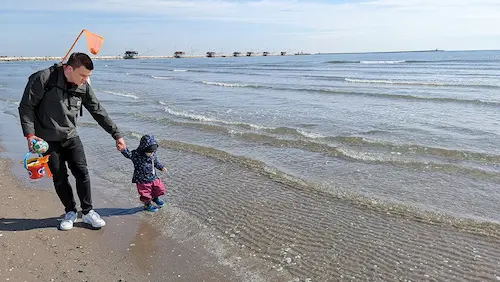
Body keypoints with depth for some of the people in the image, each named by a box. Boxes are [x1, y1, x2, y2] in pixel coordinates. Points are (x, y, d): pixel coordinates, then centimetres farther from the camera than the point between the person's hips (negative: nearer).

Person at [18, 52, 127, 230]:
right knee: (59, 178, 3)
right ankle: (70, 212, 21)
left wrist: (116, 135, 4)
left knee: (82, 173, -2)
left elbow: (98, 112, 4)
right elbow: (26, 106, -10)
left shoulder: (83, 87, -2)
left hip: (71, 137, 3)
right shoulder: (43, 79, -16)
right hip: (48, 140, -3)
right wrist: (30, 134, -19)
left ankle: (87, 212, 13)